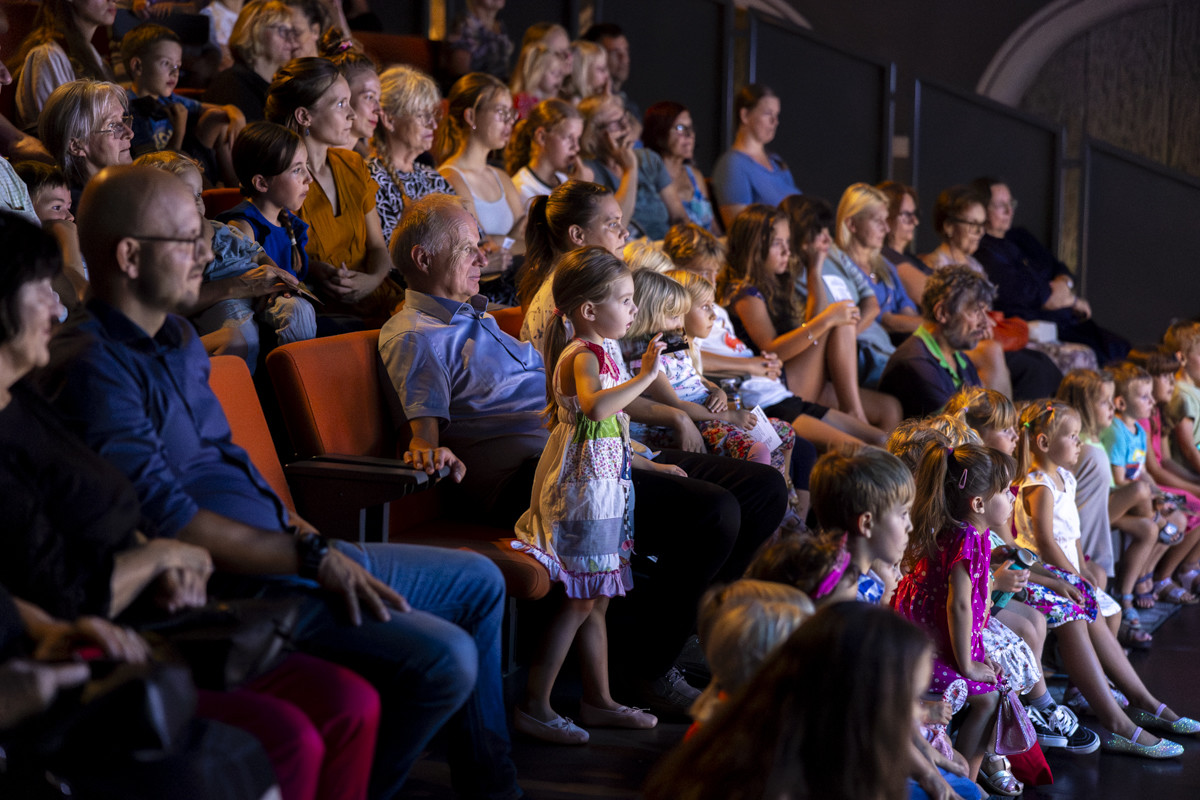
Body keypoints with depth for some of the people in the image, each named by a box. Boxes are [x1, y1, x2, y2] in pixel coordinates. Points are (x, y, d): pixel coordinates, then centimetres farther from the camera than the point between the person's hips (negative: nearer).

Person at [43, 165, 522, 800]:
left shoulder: (178, 341, 15)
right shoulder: (95, 367, -19)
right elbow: (171, 521, -24)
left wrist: (302, 530, 9)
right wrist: (310, 557, -21)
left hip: (286, 551, 11)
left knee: (478, 580, 19)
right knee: (444, 658, -24)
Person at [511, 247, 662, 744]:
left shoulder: (594, 353, 18)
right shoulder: (583, 357, -14)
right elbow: (595, 407, -37)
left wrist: (649, 465, 26)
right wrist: (645, 376, -32)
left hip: (602, 483, 10)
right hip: (583, 485, -10)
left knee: (595, 600, 14)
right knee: (580, 601, -7)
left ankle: (598, 701, 22)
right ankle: (533, 707, -2)